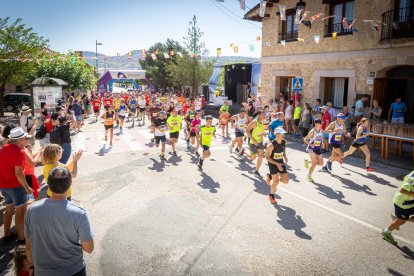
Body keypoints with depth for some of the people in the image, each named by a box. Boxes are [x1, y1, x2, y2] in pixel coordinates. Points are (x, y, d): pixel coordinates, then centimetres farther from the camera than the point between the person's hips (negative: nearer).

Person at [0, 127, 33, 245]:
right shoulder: (19, 152, -20)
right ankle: (21, 238, 8)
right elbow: (18, 173, -24)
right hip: (15, 186, -8)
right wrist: (27, 187, -16)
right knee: (20, 212, 2)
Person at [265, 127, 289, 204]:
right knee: (276, 181, -11)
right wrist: (277, 164, -26)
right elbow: (267, 157, -18)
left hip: (280, 162, 6)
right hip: (272, 163, -6)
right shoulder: (271, 145, -23)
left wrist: (285, 156, 3)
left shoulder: (284, 141, -5)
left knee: (286, 181, 3)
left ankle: (271, 177, 28)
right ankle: (271, 195, 16)